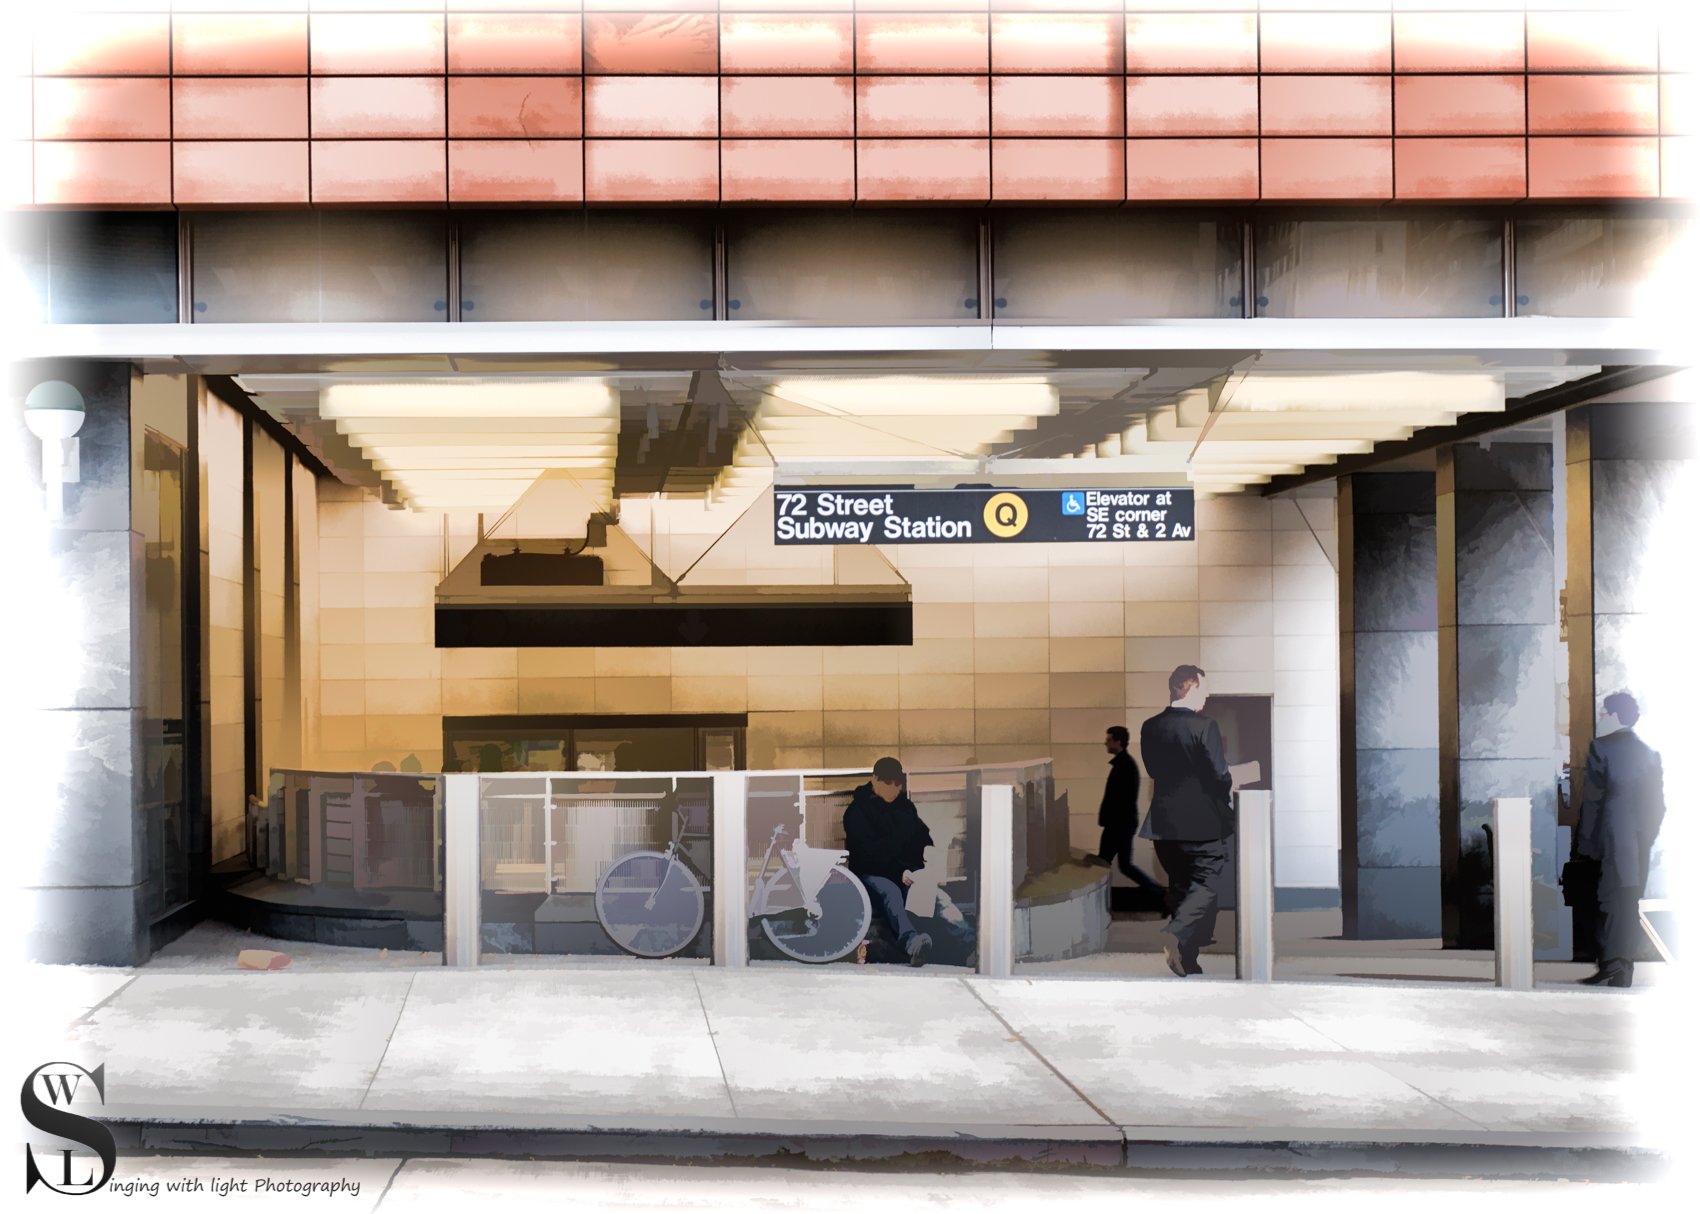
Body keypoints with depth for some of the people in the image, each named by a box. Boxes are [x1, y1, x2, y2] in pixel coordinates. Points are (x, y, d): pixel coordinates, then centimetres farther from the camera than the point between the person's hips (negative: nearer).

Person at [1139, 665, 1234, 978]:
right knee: (1206, 884, 1)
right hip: (1203, 822, -6)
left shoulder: (1150, 728, 3)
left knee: (1180, 887, 15)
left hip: (1164, 821, 6)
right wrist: (1231, 781, 7)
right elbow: (1220, 777, -14)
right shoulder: (1204, 727, -14)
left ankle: (1187, 961, 19)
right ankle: (1176, 934, -21)